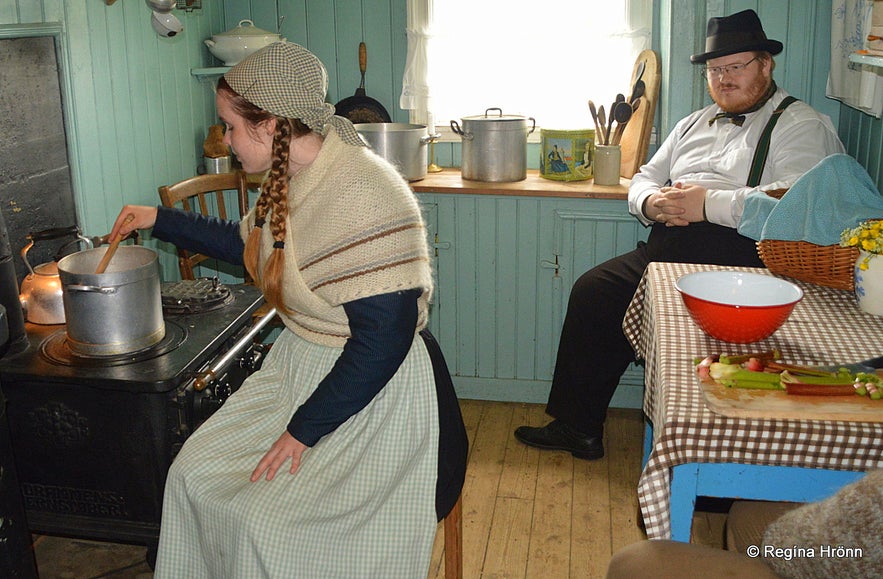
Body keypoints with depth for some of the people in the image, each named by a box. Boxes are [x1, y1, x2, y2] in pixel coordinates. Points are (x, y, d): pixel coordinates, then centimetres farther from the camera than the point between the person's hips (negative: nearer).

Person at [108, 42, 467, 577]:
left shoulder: (364, 196, -28)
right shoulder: (292, 180, 1)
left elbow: (383, 340, -28)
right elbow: (248, 244, 24)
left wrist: (304, 429, -20)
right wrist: (159, 221, 22)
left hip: (372, 394, -9)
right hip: (299, 366, 9)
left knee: (270, 523, -13)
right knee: (198, 472, 6)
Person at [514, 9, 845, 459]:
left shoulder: (802, 125, 1)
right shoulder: (696, 123, 24)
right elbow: (644, 179, 25)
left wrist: (709, 204, -17)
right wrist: (652, 202, -1)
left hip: (737, 257, -7)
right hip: (665, 251, 8)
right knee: (592, 290, -6)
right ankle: (577, 426, 4)